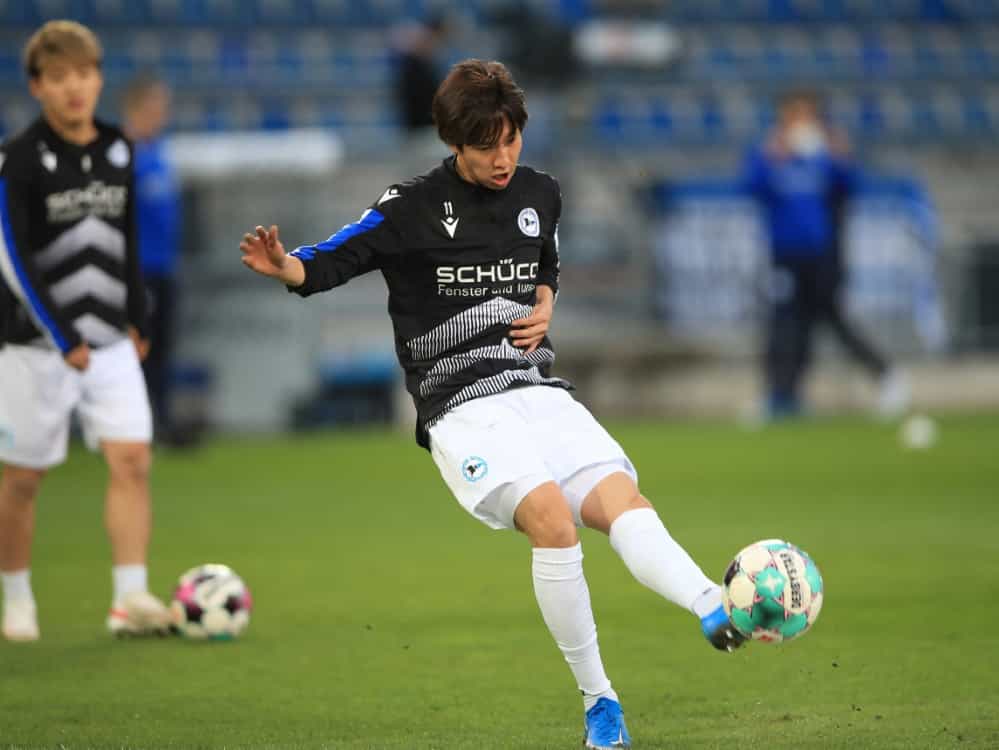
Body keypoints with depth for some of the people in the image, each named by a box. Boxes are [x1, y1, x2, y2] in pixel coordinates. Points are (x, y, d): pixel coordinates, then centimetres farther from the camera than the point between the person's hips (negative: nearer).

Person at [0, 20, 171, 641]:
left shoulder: (118, 151, 5)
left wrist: (138, 319, 14)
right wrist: (62, 338, -17)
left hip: (110, 342, 4)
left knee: (132, 458, -9)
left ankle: (131, 599, -9)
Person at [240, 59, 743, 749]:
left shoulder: (541, 194, 13)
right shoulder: (412, 207, -3)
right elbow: (333, 260, -3)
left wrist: (545, 304, 9)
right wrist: (286, 267, -25)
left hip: (542, 393, 5)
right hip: (463, 409, -5)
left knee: (623, 502, -20)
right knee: (552, 517, -27)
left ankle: (717, 610, -38)